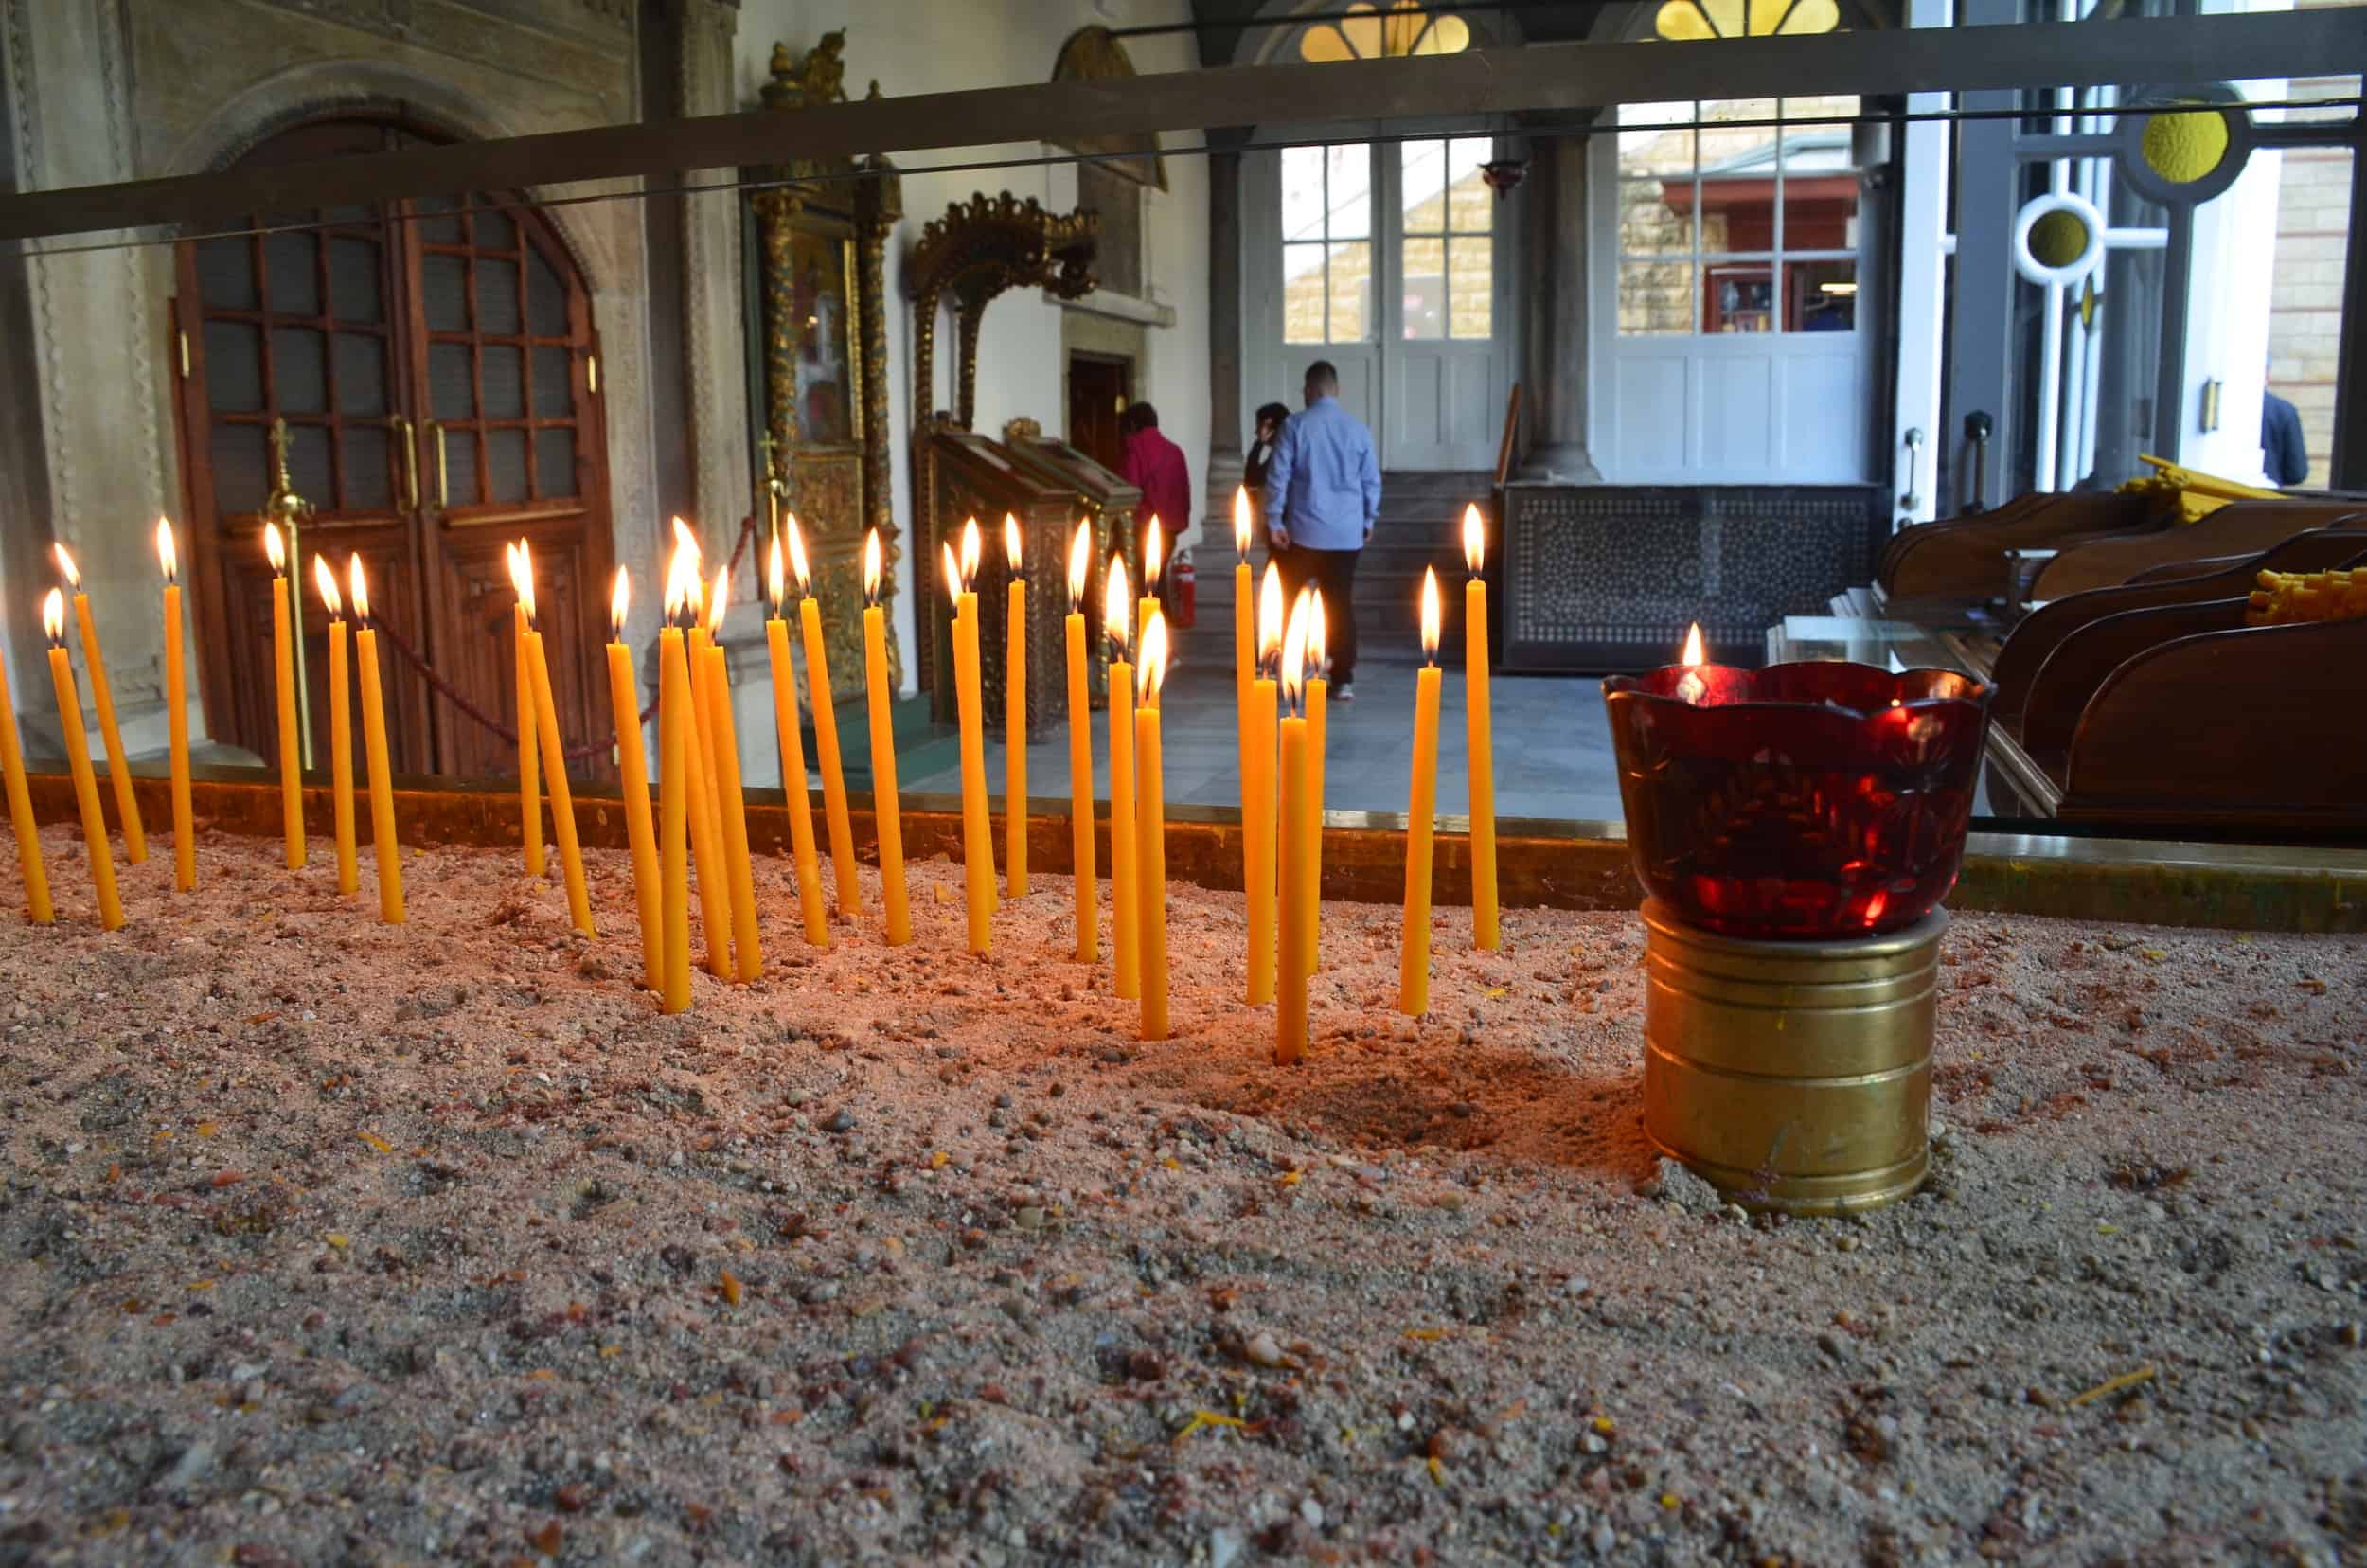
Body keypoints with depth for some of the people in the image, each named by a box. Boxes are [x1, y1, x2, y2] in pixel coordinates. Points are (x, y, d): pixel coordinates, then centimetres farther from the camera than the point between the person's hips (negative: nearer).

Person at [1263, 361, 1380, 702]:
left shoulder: (1295, 425, -5)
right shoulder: (1357, 428, 4)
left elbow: (1278, 476, -8)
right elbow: (1372, 480, 8)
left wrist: (1274, 521, -3)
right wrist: (1368, 521, 18)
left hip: (1303, 531, -2)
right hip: (1346, 533, 3)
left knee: (1288, 601, 8)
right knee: (1341, 604, 5)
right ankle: (1344, 681, 4)